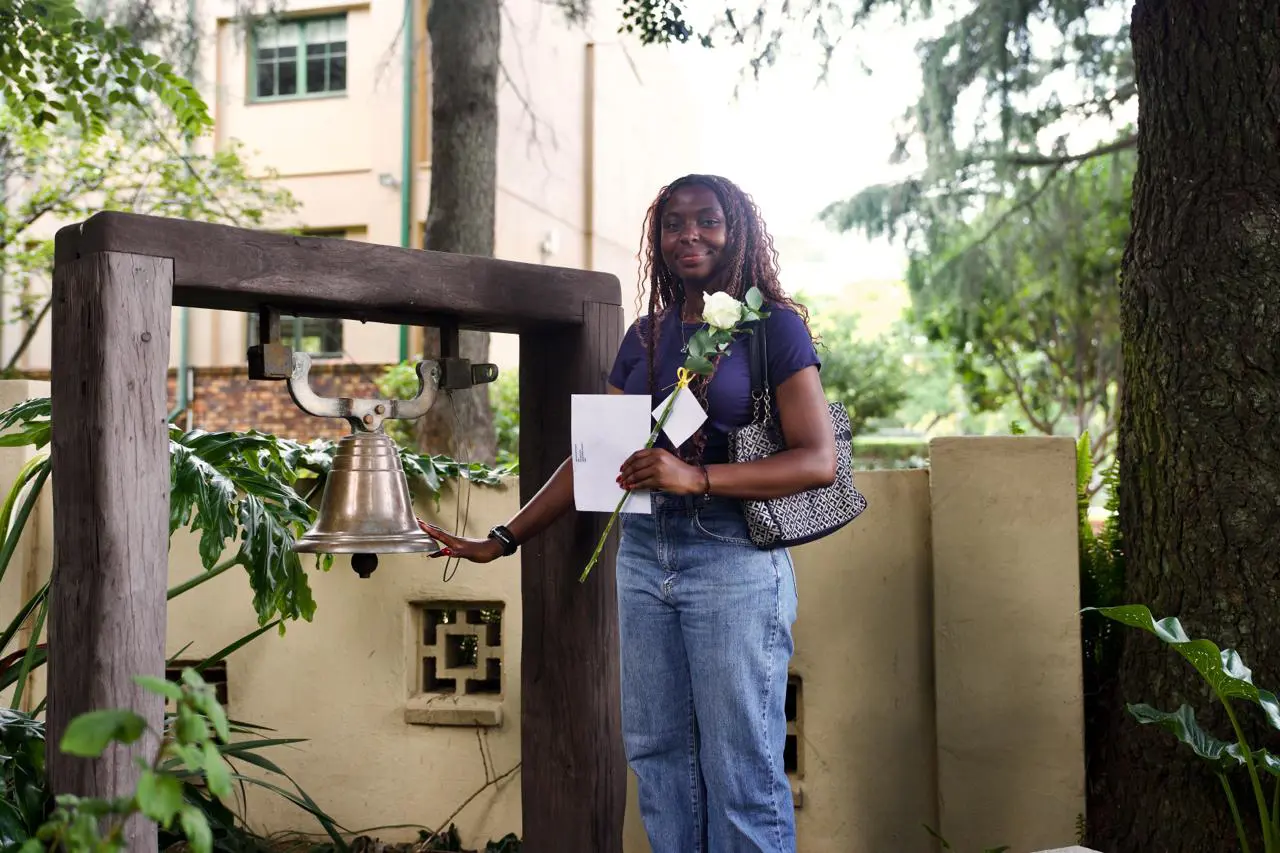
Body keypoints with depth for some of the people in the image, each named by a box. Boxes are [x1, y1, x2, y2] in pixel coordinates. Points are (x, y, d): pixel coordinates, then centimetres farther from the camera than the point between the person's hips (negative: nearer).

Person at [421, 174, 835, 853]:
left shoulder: (773, 327, -1)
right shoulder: (644, 337, 15)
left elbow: (818, 461, -10)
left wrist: (697, 476, -21)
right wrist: (503, 540, 10)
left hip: (732, 556, -5)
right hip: (643, 551, 6)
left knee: (742, 770, -2)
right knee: (657, 755, 10)